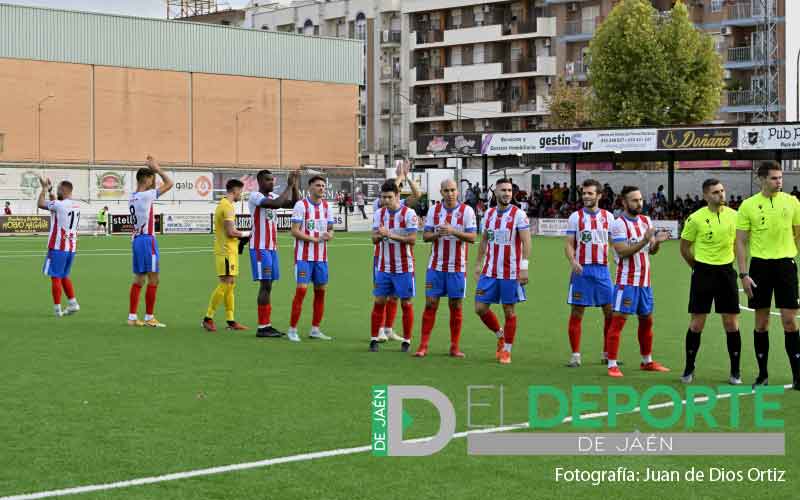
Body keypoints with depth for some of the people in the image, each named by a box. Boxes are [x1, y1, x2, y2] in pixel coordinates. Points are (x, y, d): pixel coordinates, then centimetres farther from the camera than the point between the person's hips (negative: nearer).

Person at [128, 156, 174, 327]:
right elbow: (169, 183, -10)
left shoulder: (132, 197, 10)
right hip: (147, 239, -9)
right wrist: (157, 169, 0)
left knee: (139, 280, 12)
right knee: (153, 279, -3)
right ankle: (149, 318, -1)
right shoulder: (146, 195, -13)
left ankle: (132, 317, 11)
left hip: (136, 239, 9)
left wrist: (153, 171, 19)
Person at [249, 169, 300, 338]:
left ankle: (267, 325, 11)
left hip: (272, 247, 8)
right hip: (260, 247, -8)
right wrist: (289, 186, -20)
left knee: (268, 285, 8)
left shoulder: (273, 196, 13)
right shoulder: (255, 196, -12)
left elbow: (295, 204, 9)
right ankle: (262, 327, -7)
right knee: (265, 285, -9)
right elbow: (276, 204, -27)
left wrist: (295, 185, -1)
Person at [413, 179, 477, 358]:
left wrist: (453, 231, -23)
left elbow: (472, 237, -9)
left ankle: (454, 346, 10)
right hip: (435, 266, 2)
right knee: (430, 304, 0)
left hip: (457, 267, -2)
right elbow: (425, 235, 4)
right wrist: (437, 234, -17)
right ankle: (423, 345, 4)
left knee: (456, 306, 2)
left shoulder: (467, 211, -3)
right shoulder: (434, 210, 4)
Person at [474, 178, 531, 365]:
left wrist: (524, 267, -18)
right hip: (490, 271, 5)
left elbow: (526, 242, -11)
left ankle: (506, 351, 13)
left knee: (509, 311, 2)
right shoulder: (489, 213, 8)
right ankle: (500, 335, 26)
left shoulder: (518, 215, -8)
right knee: (480, 308, 2)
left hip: (511, 272, -5)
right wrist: (479, 264, 16)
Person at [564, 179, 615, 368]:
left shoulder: (608, 216, 7)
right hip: (581, 270, -2)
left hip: (602, 269, 2)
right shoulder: (575, 217, 1)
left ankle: (607, 354, 15)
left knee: (610, 312, 3)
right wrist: (572, 261, -18)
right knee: (576, 313, -1)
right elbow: (569, 243, -2)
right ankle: (575, 355, 5)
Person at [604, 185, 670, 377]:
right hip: (627, 280, -7)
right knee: (618, 320, -8)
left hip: (645, 280, 7)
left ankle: (647, 361, 29)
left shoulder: (646, 221, 9)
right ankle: (612, 364, -6)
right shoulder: (619, 224, -12)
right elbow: (622, 252, -20)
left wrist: (657, 241, -8)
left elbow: (652, 251, 13)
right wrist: (644, 241, -27)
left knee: (647, 320, 15)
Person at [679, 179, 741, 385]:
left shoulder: (734, 215, 0)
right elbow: (684, 248, 3)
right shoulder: (696, 219, -8)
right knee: (696, 324, 1)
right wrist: (699, 267, 9)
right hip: (703, 273, -2)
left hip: (726, 272, 2)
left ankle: (735, 371, 11)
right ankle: (689, 369, 15)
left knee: (731, 324, 2)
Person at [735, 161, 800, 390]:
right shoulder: (748, 205, 0)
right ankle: (762, 373, 17)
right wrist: (743, 274, -4)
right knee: (761, 323, 6)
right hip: (760, 265, 0)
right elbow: (741, 242, 2)